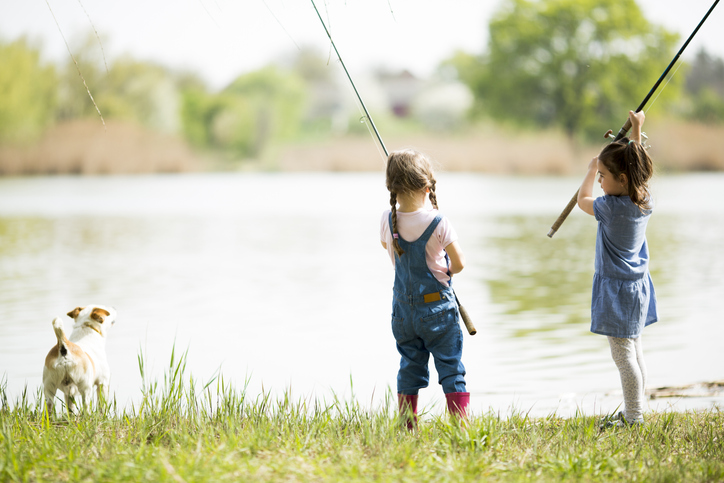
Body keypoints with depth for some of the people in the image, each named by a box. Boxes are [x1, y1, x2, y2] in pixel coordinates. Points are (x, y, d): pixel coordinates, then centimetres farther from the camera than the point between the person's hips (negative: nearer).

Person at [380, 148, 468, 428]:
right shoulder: (438, 223, -17)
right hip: (437, 308, -4)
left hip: (403, 309, 4)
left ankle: (408, 427, 14)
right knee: (451, 369, 2)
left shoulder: (388, 221, -5)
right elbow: (459, 264, -11)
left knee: (409, 367, 12)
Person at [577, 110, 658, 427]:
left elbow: (583, 200, -1)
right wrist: (636, 131, 27)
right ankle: (635, 412, 20)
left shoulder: (613, 207, -21)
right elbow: (637, 166, 22)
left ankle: (634, 417, -5)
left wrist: (592, 169, 12)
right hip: (637, 285, 9)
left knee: (623, 354, -6)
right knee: (634, 350, 14)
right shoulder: (644, 199, 1)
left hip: (618, 288, -9)